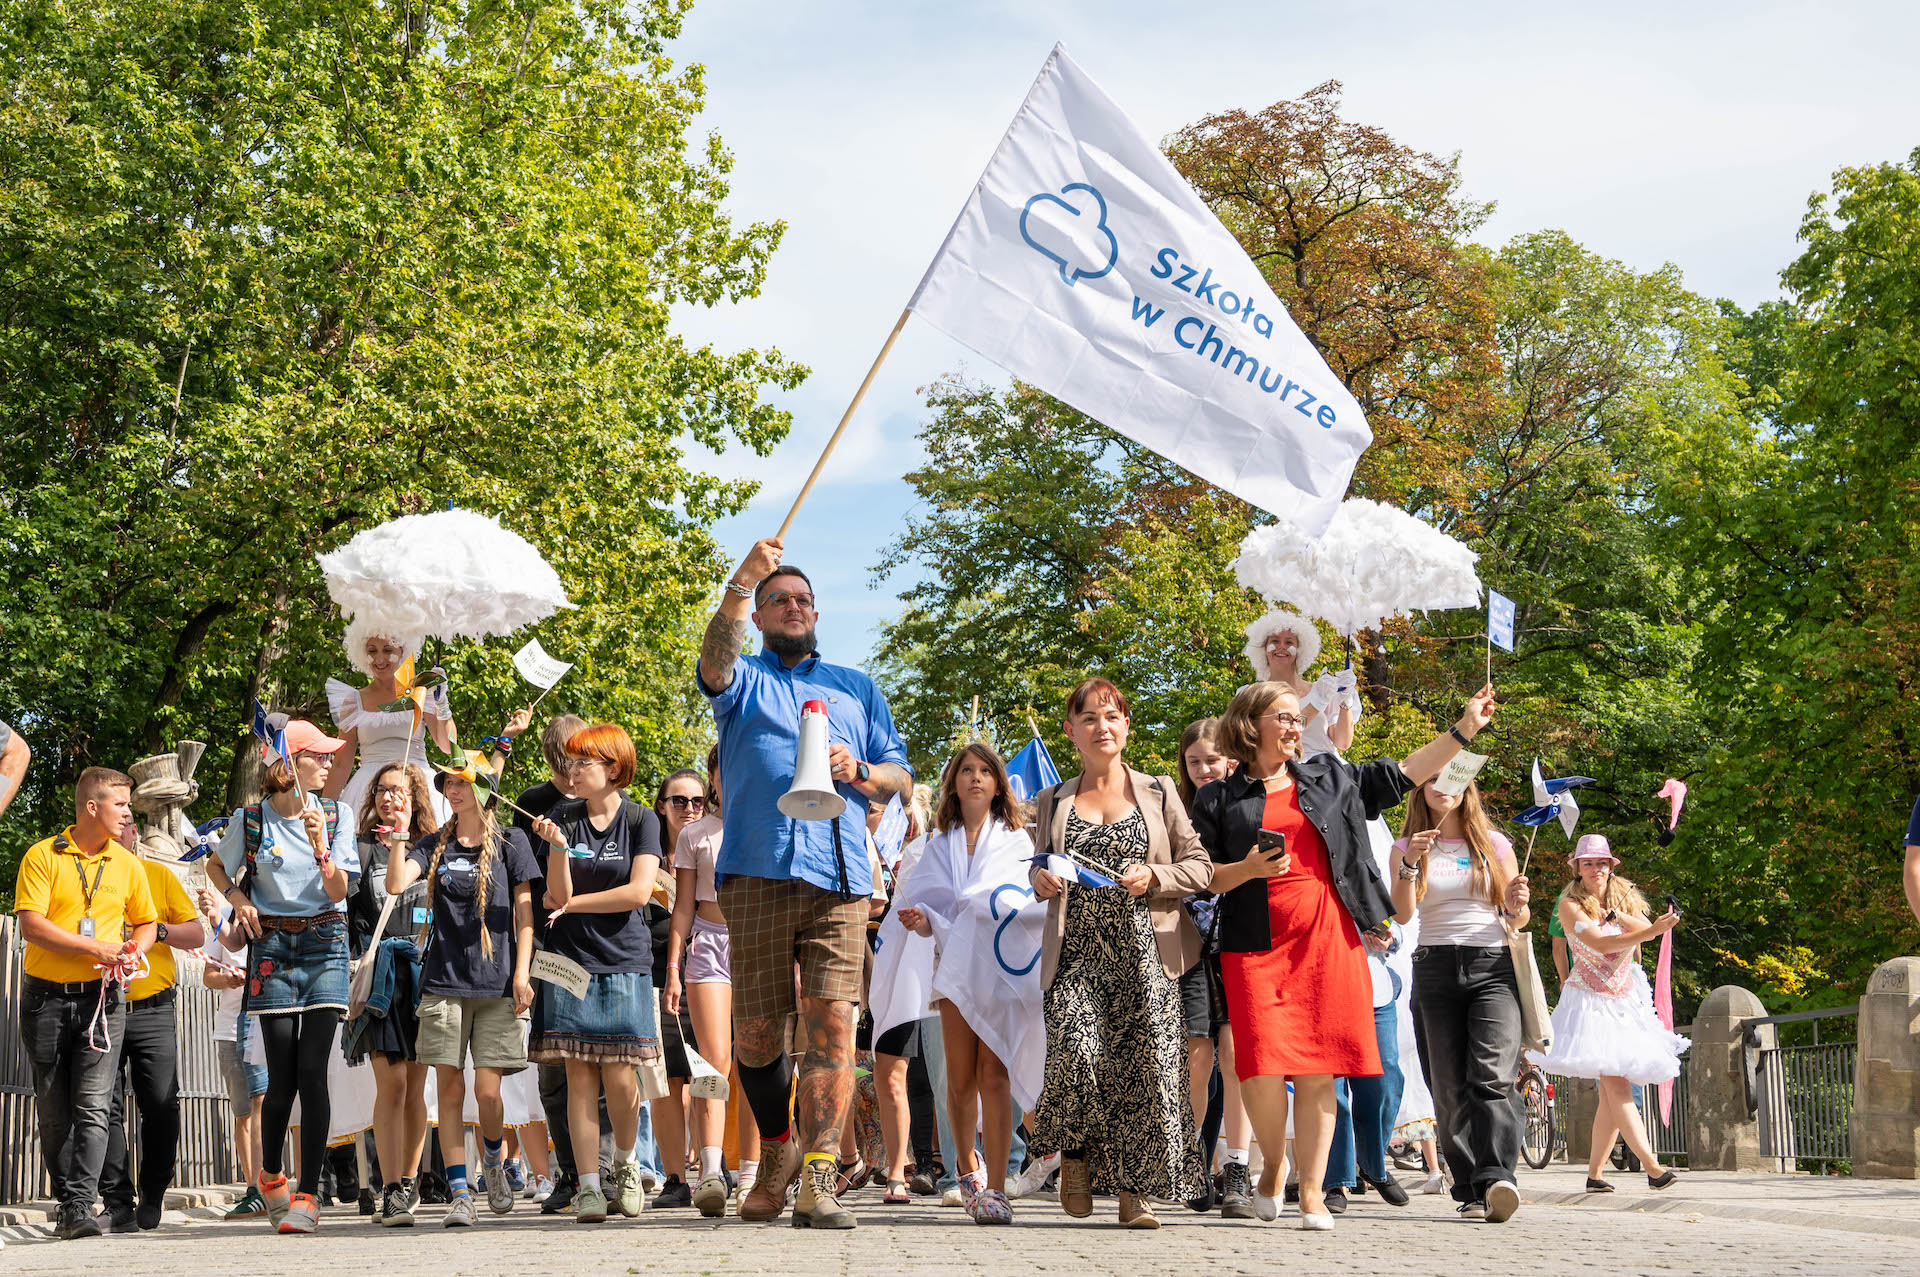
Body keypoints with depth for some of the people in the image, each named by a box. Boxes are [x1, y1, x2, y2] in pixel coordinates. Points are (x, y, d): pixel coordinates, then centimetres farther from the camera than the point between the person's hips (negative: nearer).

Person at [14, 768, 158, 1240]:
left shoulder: (127, 864, 10)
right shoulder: (42, 856, -3)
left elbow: (146, 922, 21)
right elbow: (31, 925, -12)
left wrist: (133, 952, -2)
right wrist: (95, 947, -18)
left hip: (102, 998, 2)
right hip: (46, 998, -1)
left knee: (93, 1107, -12)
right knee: (53, 1111, 6)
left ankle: (81, 1207, -16)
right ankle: (66, 1202, 19)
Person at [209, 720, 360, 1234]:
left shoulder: (337, 816, 4)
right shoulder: (251, 819, 1)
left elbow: (339, 891, -3)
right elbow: (217, 867, 19)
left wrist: (320, 845, -18)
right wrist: (238, 898, 1)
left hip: (325, 945, 1)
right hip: (272, 946, 0)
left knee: (312, 1071, -9)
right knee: (282, 1076, -3)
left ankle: (309, 1194, -6)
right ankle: (271, 1175, 23)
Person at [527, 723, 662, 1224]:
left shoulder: (640, 820, 2)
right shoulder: (562, 817, 5)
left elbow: (638, 891, -8)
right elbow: (559, 894, -2)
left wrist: (573, 903, -5)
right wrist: (558, 848, -18)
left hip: (624, 962, -1)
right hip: (571, 961, 1)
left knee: (620, 1079, -6)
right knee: (579, 1075, -4)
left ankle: (626, 1163, 20)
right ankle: (588, 1187, -2)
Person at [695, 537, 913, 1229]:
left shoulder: (857, 689, 26)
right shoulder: (743, 680, 19)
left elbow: (900, 773, 22)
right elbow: (714, 661, -6)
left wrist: (859, 772, -1)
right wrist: (742, 582, -20)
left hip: (838, 879, 1)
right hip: (757, 874, -1)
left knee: (832, 1022, -15)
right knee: (756, 1031, 0)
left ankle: (817, 1182, -20)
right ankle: (778, 1153, 24)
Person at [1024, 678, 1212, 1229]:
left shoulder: (1157, 792, 11)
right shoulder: (1052, 802, 16)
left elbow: (1202, 868, 9)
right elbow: (1039, 866, 27)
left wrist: (1153, 876, -9)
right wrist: (1040, 878, 3)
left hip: (1145, 952, 0)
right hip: (1078, 952, 0)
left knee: (1147, 1068, -11)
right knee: (1078, 1055, -21)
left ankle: (1134, 1189, -1)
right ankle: (1075, 1154, 6)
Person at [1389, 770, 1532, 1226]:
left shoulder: (1494, 844, 13)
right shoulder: (1407, 848, 13)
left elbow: (1516, 921, 16)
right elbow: (1402, 913, 0)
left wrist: (1517, 904, -7)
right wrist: (1410, 864, -13)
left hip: (1492, 969, -1)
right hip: (1435, 970, 1)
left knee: (1492, 1077, -19)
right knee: (1449, 1087, -2)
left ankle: (1496, 1179, -32)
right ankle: (1471, 1190, 2)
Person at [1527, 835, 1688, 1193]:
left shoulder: (1625, 900, 11)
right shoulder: (1571, 906, -6)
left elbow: (1646, 928, -6)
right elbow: (1600, 943, -20)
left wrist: (1615, 915, -19)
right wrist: (1652, 930, -29)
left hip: (1625, 1002, 5)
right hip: (1590, 1002, -5)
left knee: (1611, 1093, 1)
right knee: (1616, 1084, -17)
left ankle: (1595, 1173, 8)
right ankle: (1653, 1167, -25)